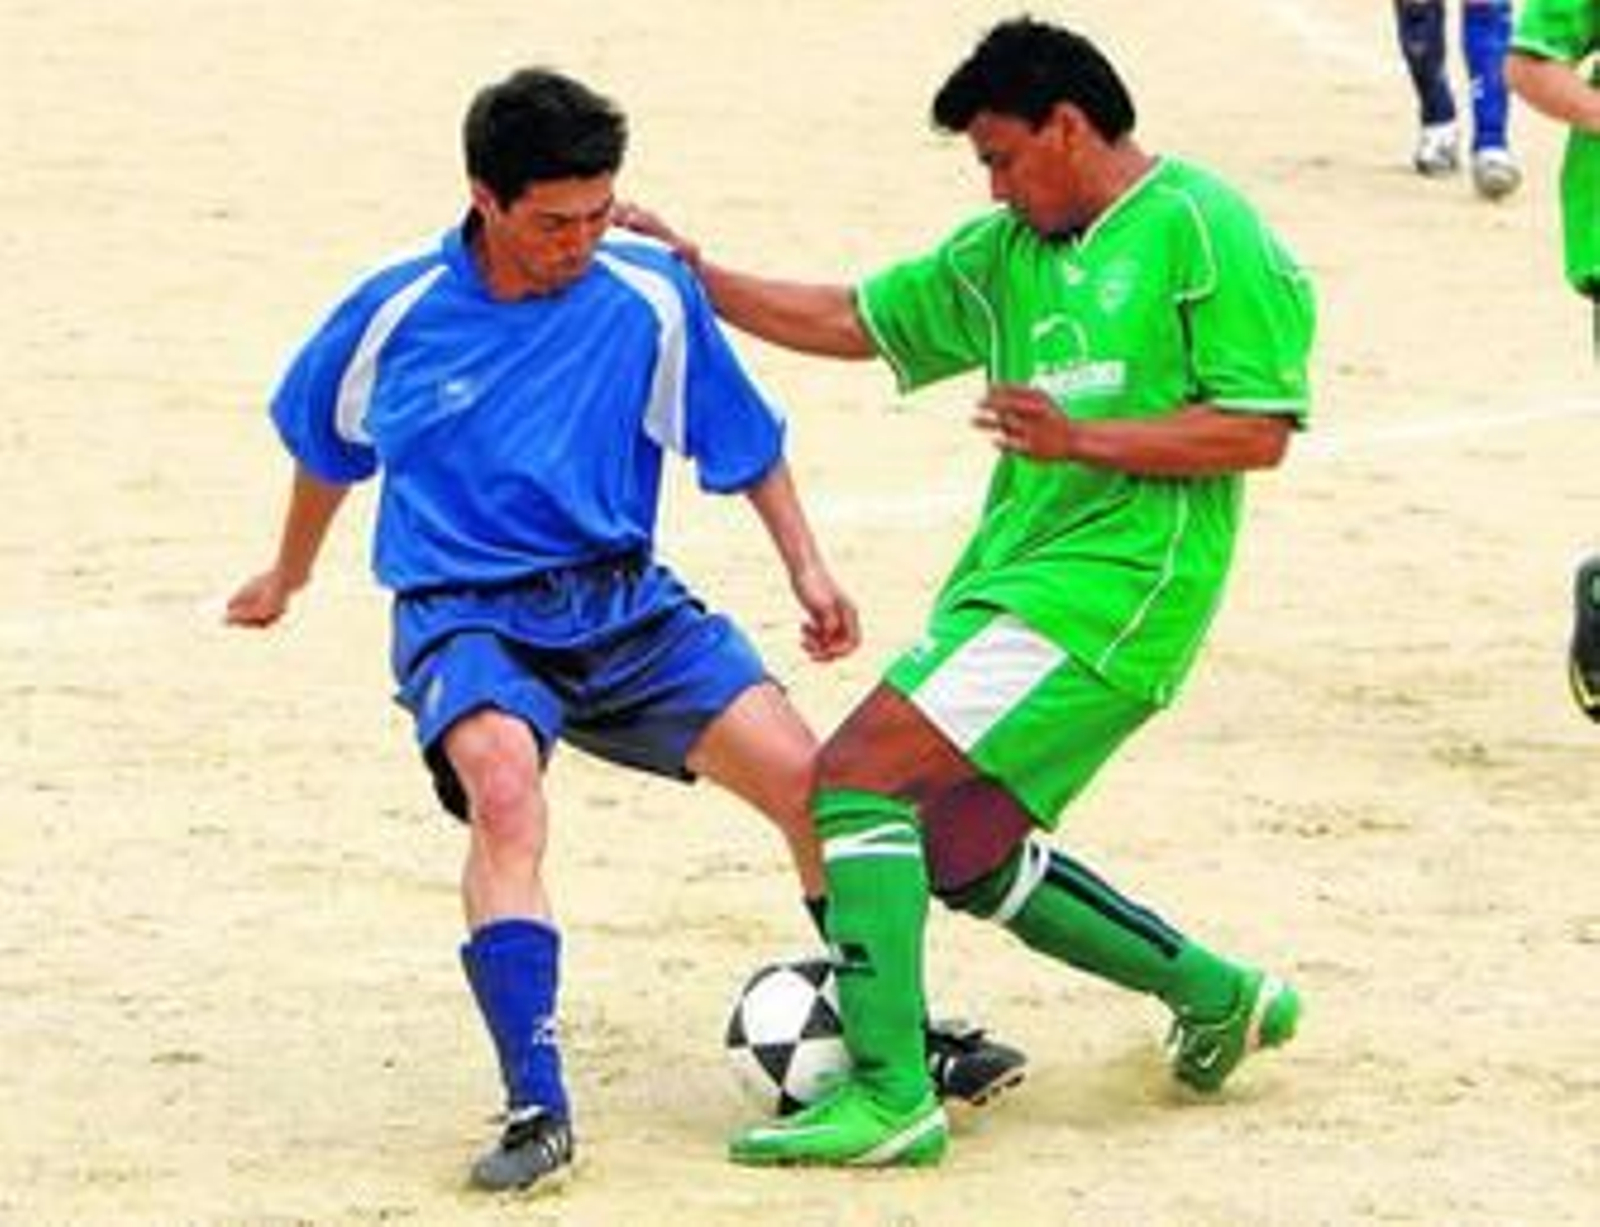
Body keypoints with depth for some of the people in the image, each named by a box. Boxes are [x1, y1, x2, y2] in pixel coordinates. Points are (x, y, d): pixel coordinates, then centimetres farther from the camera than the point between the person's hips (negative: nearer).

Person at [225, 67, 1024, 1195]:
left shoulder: (650, 294, -4)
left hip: (621, 601, 3)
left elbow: (745, 442, 10)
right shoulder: (396, 316, -5)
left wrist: (806, 565, 0)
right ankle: (537, 1108, -36)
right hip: (463, 614, -2)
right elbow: (326, 444, 16)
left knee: (806, 775, -11)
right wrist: (289, 577, 30)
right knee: (505, 792, -33)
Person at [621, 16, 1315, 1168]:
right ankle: (1222, 999, 31)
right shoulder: (1008, 250, 16)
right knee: (963, 855, 16)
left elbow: (1260, 430, -13)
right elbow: (853, 320, 21)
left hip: (1109, 585, -9)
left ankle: (890, 1095, -18)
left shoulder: (1203, 230, -8)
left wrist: (1082, 439, -22)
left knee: (856, 778, -17)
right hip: (1012, 576, 9)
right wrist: (698, 275, 11)